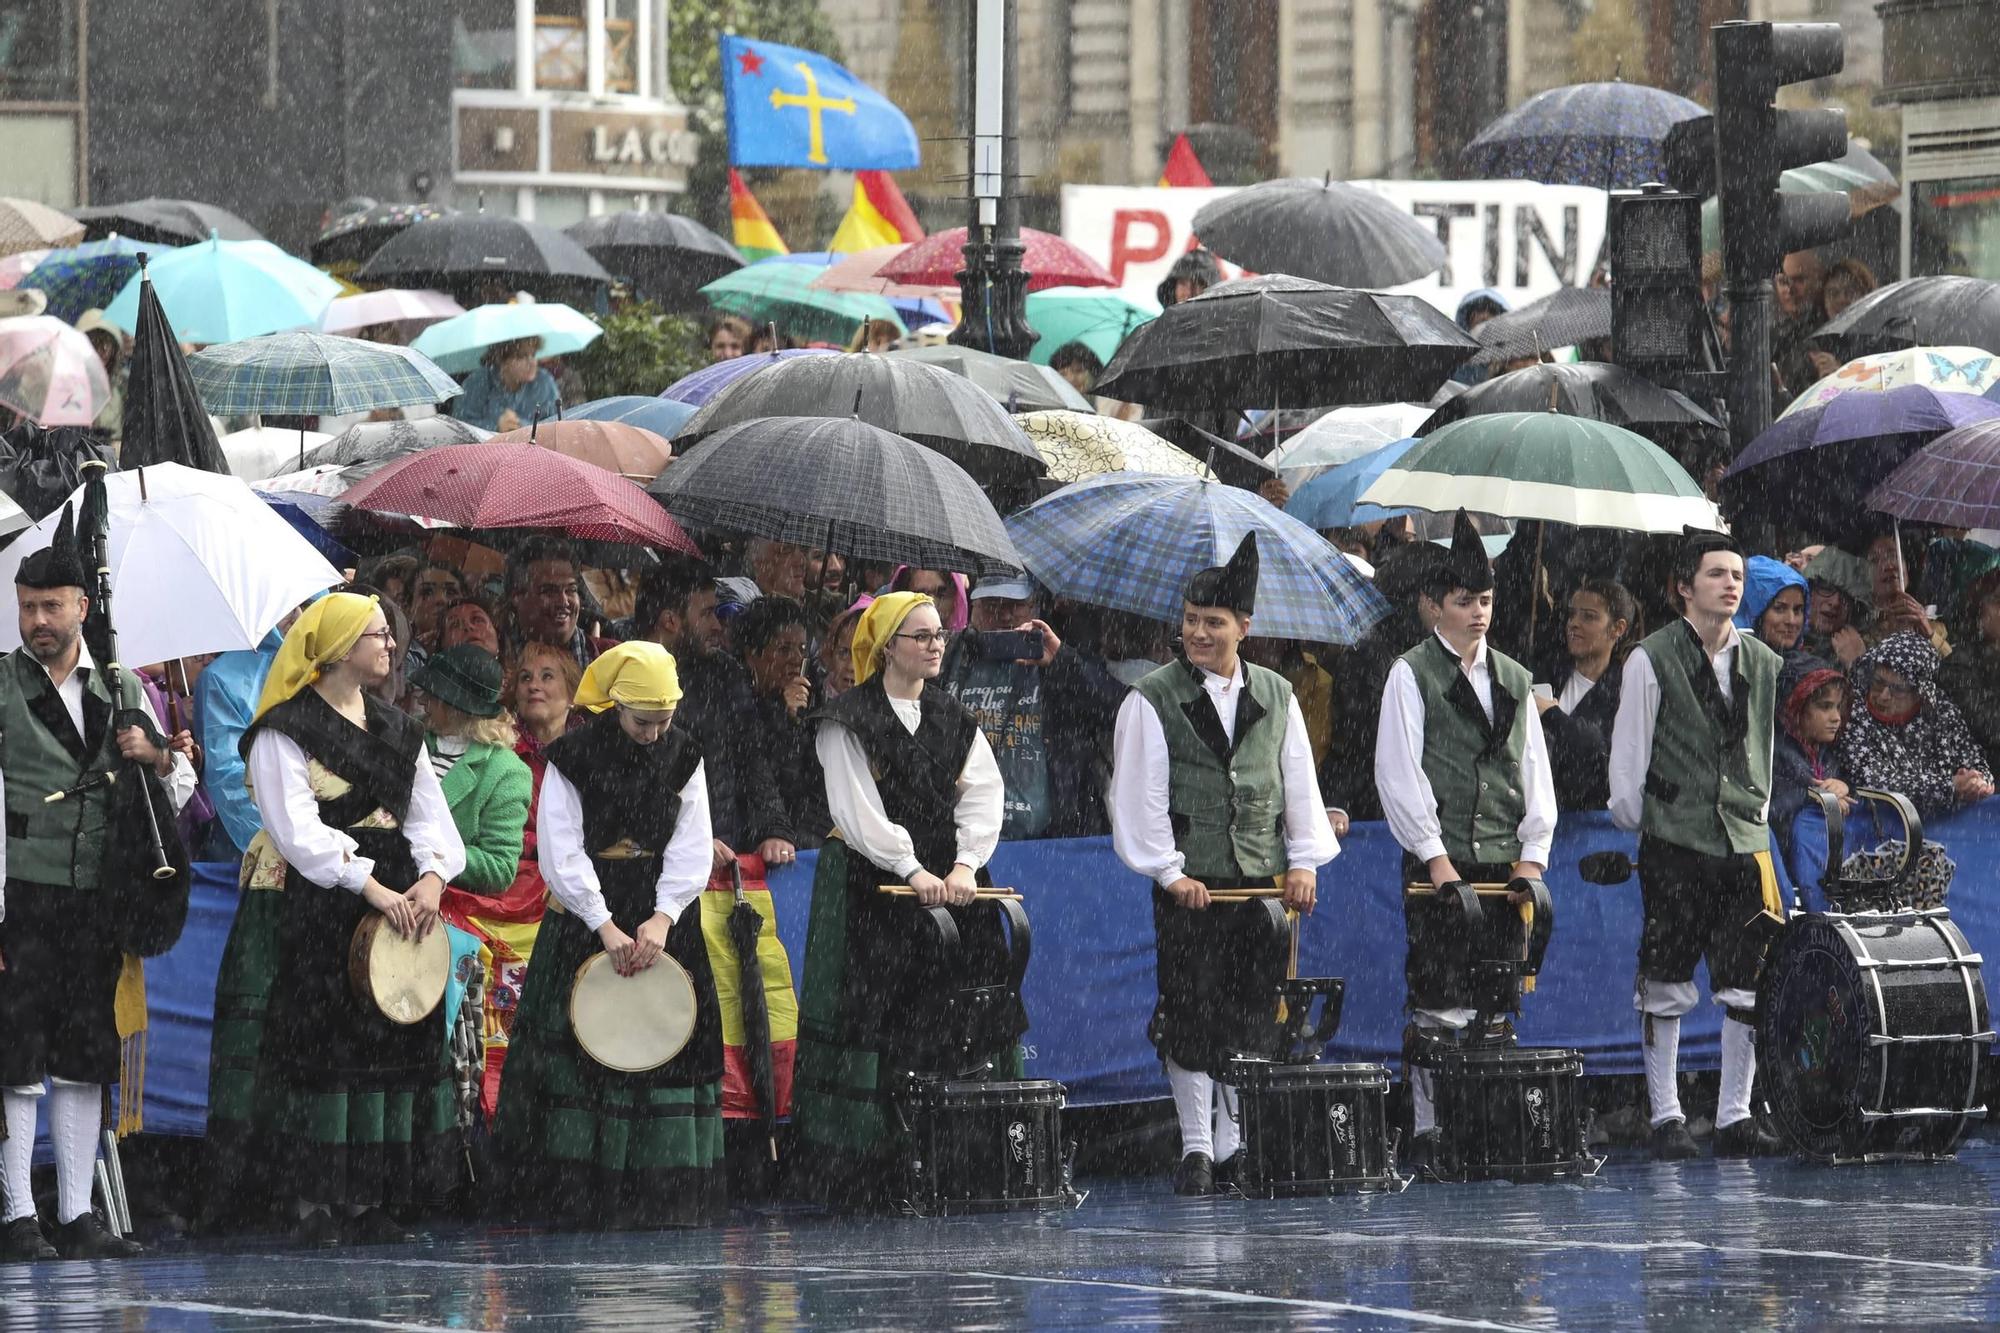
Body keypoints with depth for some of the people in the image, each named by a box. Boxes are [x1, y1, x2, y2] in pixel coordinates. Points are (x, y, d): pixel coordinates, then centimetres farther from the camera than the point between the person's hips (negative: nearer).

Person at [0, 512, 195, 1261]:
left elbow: (185, 790, 18)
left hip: (96, 894, 4)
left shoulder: (121, 690, 12)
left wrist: (158, 759, -6)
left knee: (86, 1058, 6)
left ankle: (76, 1217, 11)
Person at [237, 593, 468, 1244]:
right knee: (324, 1050, -8)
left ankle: (372, 1203, 7)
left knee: (395, 1043, 3)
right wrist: (371, 886, -20)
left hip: (400, 902, 6)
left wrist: (433, 876, -10)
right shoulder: (286, 729, -3)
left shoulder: (398, 730, 18)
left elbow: (429, 810, 11)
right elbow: (298, 828, -13)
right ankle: (317, 1204, -6)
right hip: (320, 906, -6)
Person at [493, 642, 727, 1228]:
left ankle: (662, 1194, 2)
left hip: (663, 916, 3)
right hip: (589, 916, -3)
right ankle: (580, 1193, -5)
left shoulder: (682, 756, 4)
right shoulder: (574, 757, -5)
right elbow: (561, 855, -10)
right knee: (575, 1054, -8)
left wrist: (662, 918, -14)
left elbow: (691, 848, 0)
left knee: (670, 1046, -2)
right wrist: (606, 926, -17)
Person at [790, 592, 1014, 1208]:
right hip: (870, 890, -5)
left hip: (952, 887, 5)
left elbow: (983, 796, 4)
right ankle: (859, 1174, -5)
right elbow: (858, 809, -10)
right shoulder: (848, 720, -1)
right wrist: (912, 869, -19)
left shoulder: (955, 720, 15)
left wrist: (964, 864, -13)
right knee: (871, 1025, -7)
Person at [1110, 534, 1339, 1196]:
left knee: (1251, 1016, 4)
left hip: (1262, 881, 3)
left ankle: (1233, 1143, 12)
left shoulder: (1276, 697, 10)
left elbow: (1301, 786, 13)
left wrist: (1305, 861, 3)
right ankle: (1196, 1148, 3)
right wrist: (1169, 871, -10)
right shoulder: (1152, 700, -2)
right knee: (1192, 1015, -3)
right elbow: (1140, 794, -4)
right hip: (1189, 884, -3)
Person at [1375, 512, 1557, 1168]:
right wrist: (1436, 858, -11)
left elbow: (1535, 770, 15)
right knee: (1438, 1005, -8)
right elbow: (1399, 772, -5)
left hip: (1506, 863, 5)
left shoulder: (1513, 679, 16)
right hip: (1440, 861, -5)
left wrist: (1533, 854, 3)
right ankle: (1428, 1129, -6)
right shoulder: (1412, 673, 1)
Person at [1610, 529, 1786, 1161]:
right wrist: (1635, 829, 2)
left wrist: (1758, 819, 15)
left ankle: (1735, 1117, 7)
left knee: (1747, 988, 1)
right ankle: (1666, 1117, 5)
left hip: (1745, 843, 4)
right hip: (1675, 842, -4)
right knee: (1667, 988, -1)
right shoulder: (1652, 659, -3)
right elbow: (1628, 753, 0)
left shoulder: (1762, 662, 10)